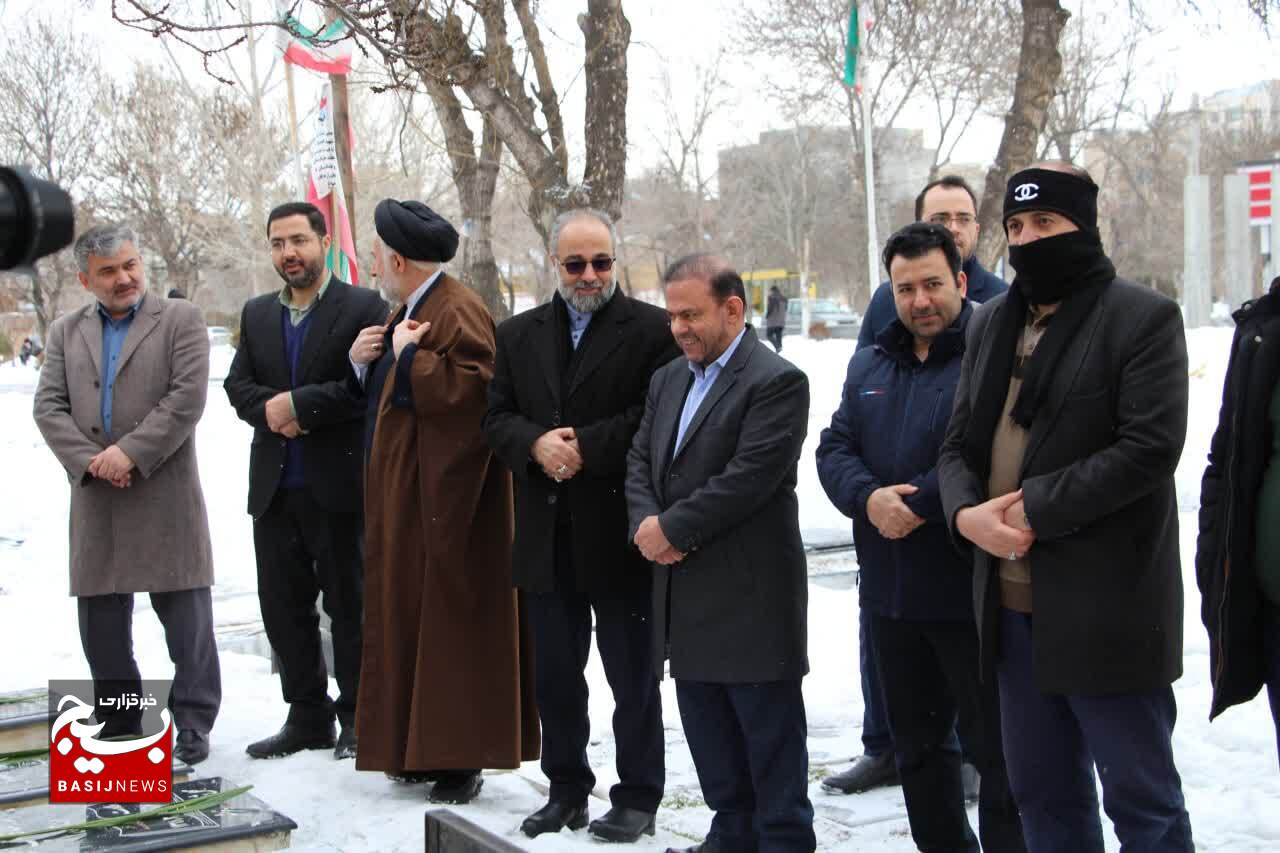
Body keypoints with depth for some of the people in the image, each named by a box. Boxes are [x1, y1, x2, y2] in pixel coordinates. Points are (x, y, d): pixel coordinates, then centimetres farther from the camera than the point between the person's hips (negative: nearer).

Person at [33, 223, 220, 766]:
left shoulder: (180, 321, 2)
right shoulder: (66, 332, 14)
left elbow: (187, 398, -9)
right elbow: (49, 406, 5)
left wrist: (130, 452, -15)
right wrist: (91, 461, -10)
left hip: (166, 495, -4)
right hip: (95, 498, 4)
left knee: (185, 615, 0)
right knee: (100, 617, 10)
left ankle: (193, 720, 10)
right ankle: (118, 721, 22)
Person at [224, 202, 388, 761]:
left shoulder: (364, 308, -5)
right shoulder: (257, 314, 14)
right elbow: (238, 385, 9)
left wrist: (298, 404, -17)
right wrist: (270, 409, -12)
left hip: (338, 484, -6)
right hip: (274, 486, 6)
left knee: (348, 604, 4)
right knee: (283, 605, 10)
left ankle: (357, 718, 16)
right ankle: (306, 716, 22)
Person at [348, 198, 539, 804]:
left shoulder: (458, 311, -15)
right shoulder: (412, 309, 17)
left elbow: (473, 390, -29)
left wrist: (408, 355, -20)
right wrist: (363, 363, 5)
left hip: (441, 498, -10)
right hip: (401, 495, 10)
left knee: (450, 623, -4)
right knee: (407, 617, 12)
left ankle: (461, 759, 5)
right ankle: (419, 747, 21)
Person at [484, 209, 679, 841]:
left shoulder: (652, 329, -4)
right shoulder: (518, 334, 12)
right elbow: (496, 417, 7)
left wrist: (586, 446, -18)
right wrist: (536, 444, -13)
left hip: (618, 534, -5)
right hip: (546, 536, 5)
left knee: (632, 672, 6)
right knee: (554, 672, 14)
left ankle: (637, 796, 18)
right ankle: (567, 790, 27)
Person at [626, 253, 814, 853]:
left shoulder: (777, 382, -11)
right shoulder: (668, 380, 15)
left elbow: (748, 479, -20)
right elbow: (640, 463, 12)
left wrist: (671, 529, -16)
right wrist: (646, 526, -7)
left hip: (752, 595, -8)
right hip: (684, 592, 8)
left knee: (771, 735, 1)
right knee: (708, 733, 16)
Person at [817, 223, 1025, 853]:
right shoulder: (869, 365, 14)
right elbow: (834, 448, 8)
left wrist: (917, 507, -20)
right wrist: (868, 498, -11)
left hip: (971, 589, -7)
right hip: (890, 590, 8)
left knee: (997, 746, 0)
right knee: (917, 743, 19)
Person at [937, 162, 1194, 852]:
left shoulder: (1144, 318, -6)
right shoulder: (991, 324, 14)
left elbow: (1150, 447, -16)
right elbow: (959, 443, 12)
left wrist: (1035, 507, -19)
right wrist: (966, 511, -9)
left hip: (1108, 606, -6)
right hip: (1014, 604, 7)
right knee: (1043, 796, 16)